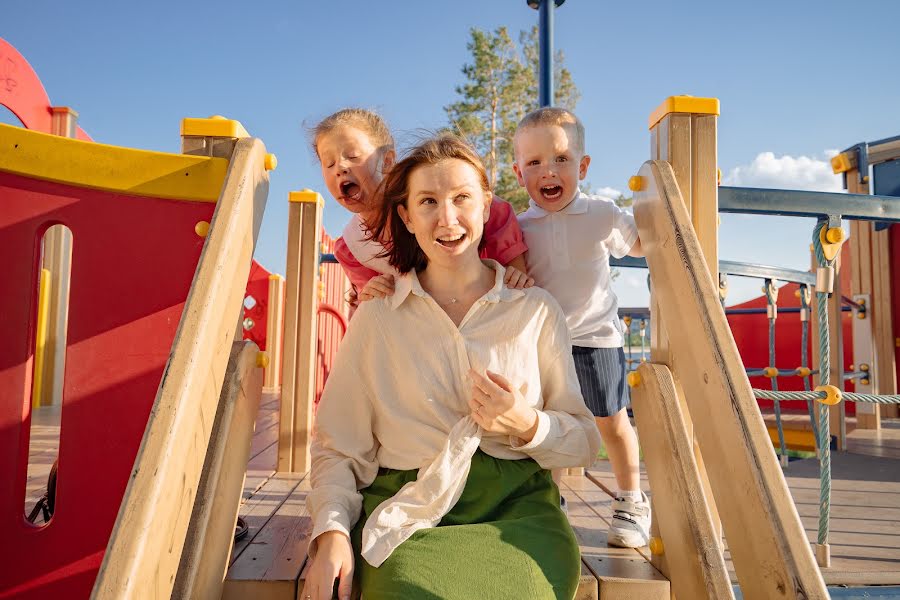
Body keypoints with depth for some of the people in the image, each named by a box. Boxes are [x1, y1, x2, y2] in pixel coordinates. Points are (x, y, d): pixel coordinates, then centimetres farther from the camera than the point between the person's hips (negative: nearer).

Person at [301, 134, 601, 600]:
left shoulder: (536, 310, 6)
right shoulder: (376, 318, 6)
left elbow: (584, 442, 10)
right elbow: (336, 448, 7)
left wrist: (527, 425, -11)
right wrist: (332, 532, -10)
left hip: (517, 509, 1)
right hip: (407, 510, 0)